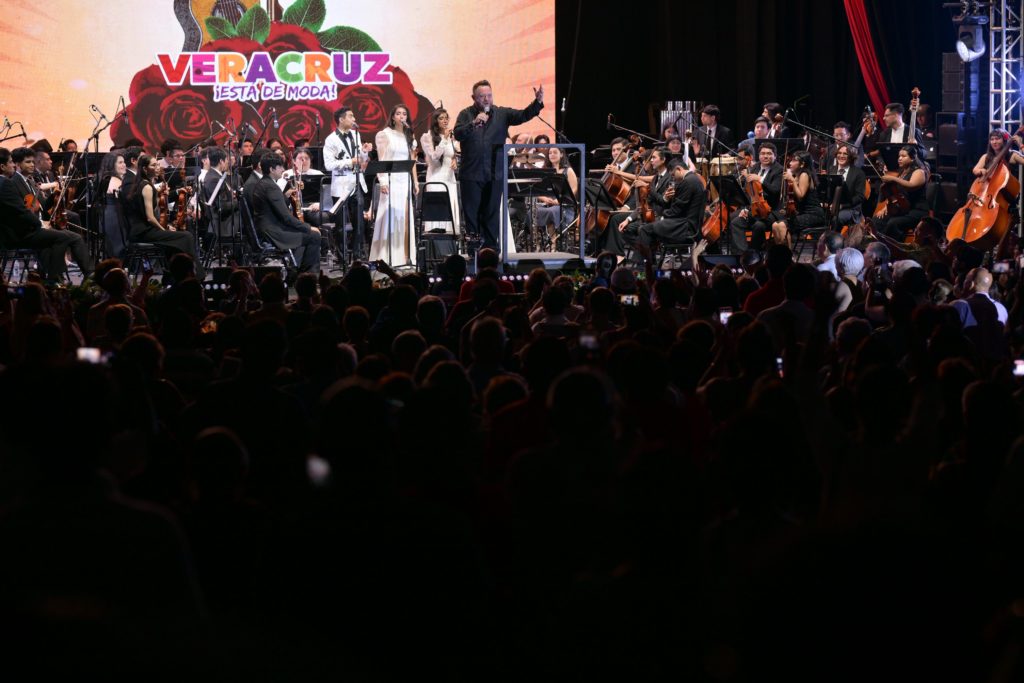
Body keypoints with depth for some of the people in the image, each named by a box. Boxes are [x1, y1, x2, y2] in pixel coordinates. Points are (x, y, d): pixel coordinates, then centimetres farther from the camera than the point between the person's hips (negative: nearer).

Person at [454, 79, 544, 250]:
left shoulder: (502, 114, 6)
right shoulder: (466, 114, 2)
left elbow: (524, 115, -7)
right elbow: (458, 134, -13)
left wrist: (538, 102, -24)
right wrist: (474, 123, -29)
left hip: (494, 175, 1)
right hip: (471, 174, -1)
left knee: (491, 214, 5)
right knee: (472, 215, 2)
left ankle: (491, 249, 9)